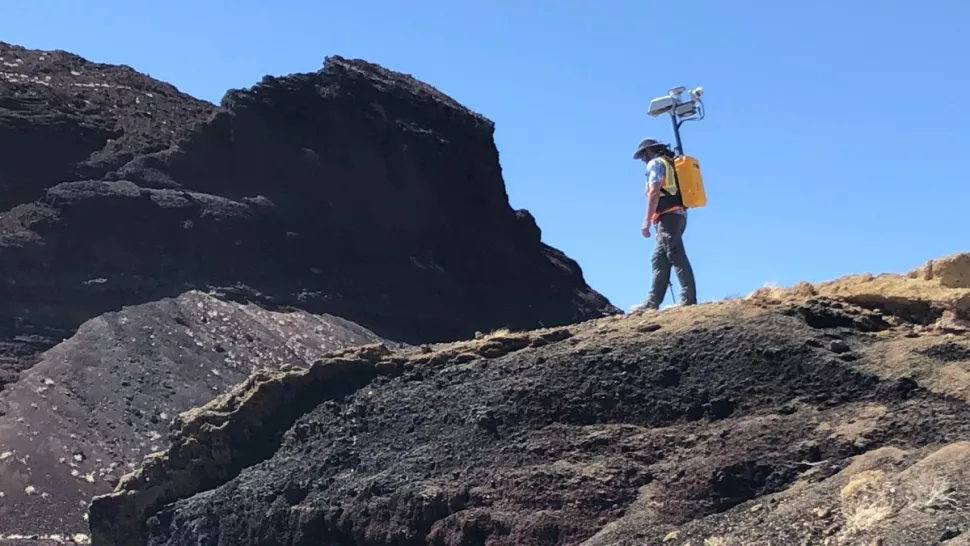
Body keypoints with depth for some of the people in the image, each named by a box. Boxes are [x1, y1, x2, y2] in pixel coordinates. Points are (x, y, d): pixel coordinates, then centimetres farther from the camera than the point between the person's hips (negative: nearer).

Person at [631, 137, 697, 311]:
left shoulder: (656, 163, 0)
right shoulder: (670, 163, 27)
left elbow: (654, 192, -13)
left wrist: (647, 221, -16)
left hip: (668, 217, -10)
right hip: (678, 215, 10)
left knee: (677, 258, -14)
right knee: (659, 259, 8)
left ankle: (689, 300, -19)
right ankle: (653, 301, 5)